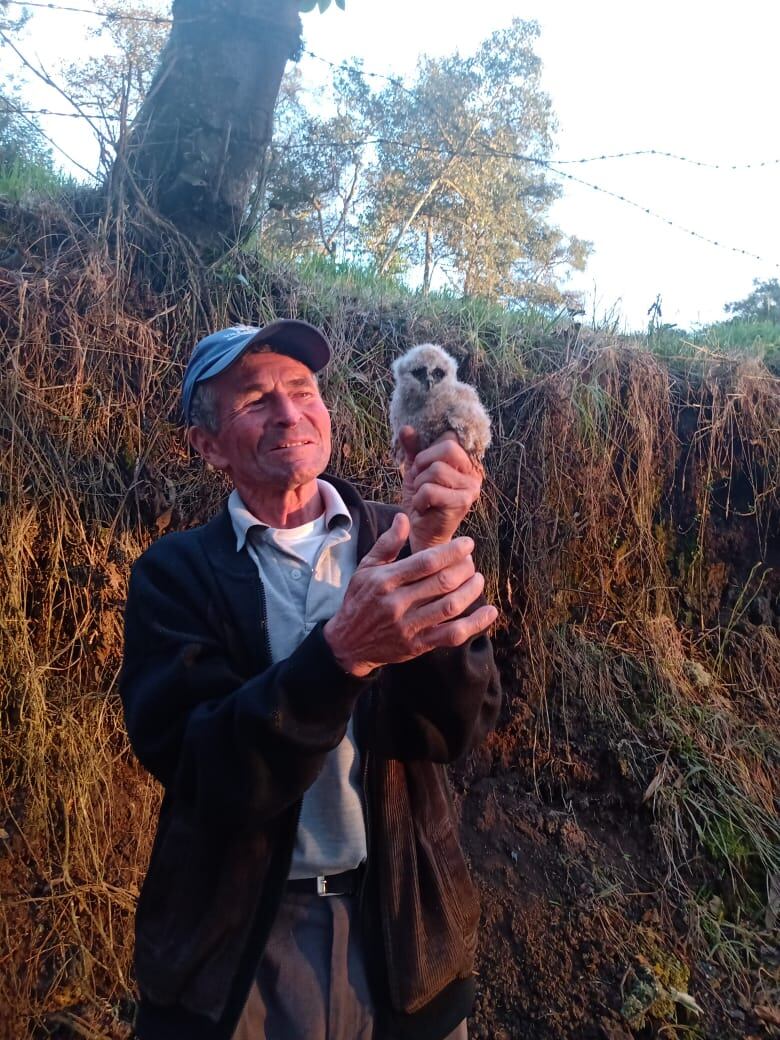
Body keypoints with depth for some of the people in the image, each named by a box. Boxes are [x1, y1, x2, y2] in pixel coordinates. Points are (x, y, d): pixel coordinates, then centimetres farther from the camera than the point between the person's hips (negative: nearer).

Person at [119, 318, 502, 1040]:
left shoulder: (390, 541, -7)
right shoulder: (175, 573, -10)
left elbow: (457, 728, -14)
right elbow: (199, 770, -20)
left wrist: (436, 549, -29)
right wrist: (343, 651, -36)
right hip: (235, 936, -1)